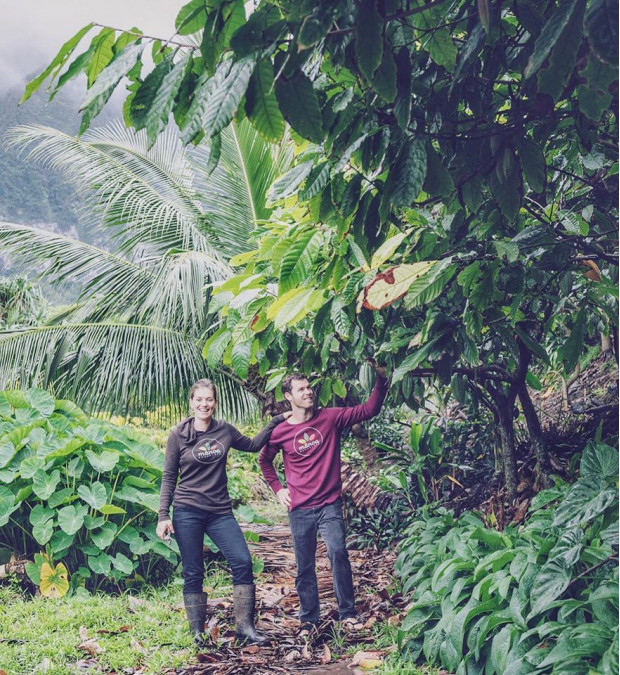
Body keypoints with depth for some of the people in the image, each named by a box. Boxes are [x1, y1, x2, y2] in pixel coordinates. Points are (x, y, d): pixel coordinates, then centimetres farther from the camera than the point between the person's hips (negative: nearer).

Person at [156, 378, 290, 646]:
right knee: (193, 573, 1)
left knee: (243, 562, -10)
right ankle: (197, 632, 14)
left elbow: (253, 445, 21)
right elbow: (169, 477, 2)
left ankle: (244, 626, -1)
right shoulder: (179, 435, -1)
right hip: (187, 513, -2)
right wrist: (163, 516, -4)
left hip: (220, 512, 2)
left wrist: (277, 421, 13)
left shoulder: (225, 431, 5)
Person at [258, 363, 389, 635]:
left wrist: (381, 380, -19)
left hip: (329, 504, -1)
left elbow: (369, 409, -7)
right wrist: (277, 488, 9)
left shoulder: (331, 417, -1)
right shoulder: (280, 432, 0)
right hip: (300, 509, 1)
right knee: (305, 566, 8)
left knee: (338, 553, -18)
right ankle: (308, 618, 21)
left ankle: (347, 614, -7)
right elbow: (264, 460, 18)